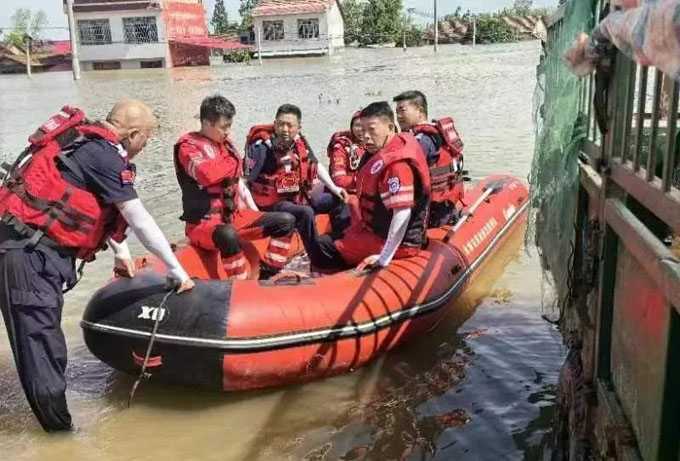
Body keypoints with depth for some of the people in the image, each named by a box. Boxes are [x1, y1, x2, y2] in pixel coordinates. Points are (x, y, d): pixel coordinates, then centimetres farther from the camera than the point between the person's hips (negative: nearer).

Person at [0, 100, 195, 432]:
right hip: (28, 250, -10)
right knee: (39, 336, -4)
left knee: (42, 332, 13)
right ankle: (57, 422, 3)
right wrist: (177, 271, -4)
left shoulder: (86, 139, 13)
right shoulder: (104, 155, -14)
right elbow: (139, 221, -12)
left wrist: (120, 253, 28)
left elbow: (98, 203, 24)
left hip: (33, 245, 10)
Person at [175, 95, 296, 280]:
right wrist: (233, 161, -12)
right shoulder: (188, 146, -10)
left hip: (234, 216, 8)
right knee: (228, 235, -42)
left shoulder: (226, 144, 12)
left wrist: (256, 216, 13)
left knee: (286, 221, 2)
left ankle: (267, 276, 1)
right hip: (203, 223, -8)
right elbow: (206, 174, -31)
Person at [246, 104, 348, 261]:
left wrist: (334, 188, 6)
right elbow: (244, 179, -22)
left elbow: (316, 165, 14)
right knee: (306, 213, -34)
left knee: (340, 200, 8)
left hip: (298, 199, 8)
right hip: (272, 203, -8)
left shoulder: (299, 141, 0)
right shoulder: (261, 146, -19)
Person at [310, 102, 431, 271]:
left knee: (322, 248, -12)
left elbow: (403, 214, -32)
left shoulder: (397, 164, -26)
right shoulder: (381, 153, 5)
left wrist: (384, 258, -31)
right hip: (380, 230, 11)